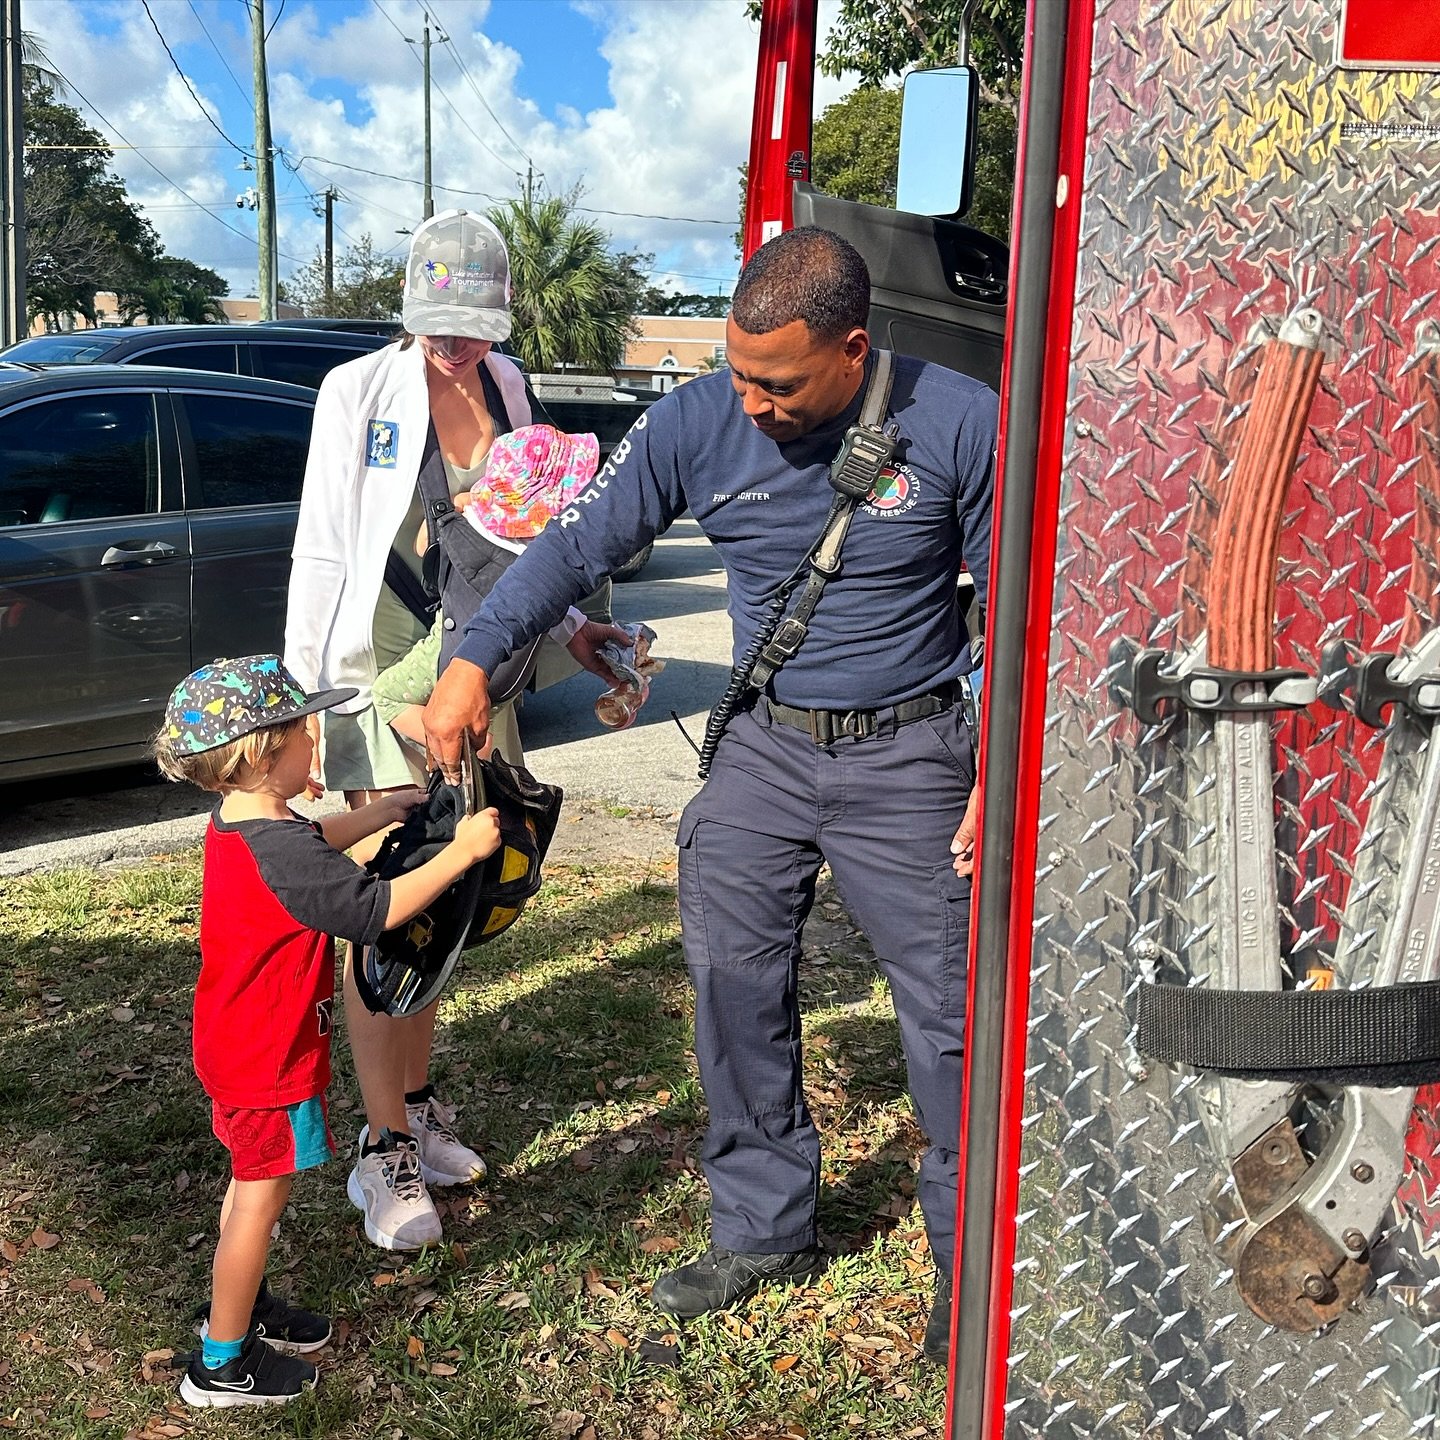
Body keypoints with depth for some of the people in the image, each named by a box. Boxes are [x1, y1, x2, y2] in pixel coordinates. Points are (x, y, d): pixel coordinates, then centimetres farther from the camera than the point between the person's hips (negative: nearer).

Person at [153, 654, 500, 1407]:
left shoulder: (238, 822, 1)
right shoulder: (279, 852, -30)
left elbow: (316, 841, 20)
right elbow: (378, 908, -29)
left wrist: (389, 808, 18)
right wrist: (461, 851, -22)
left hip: (238, 1046, 10)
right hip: (269, 1060, -10)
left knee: (253, 1181, 25)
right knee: (261, 1195, 4)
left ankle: (238, 1307, 43)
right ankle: (222, 1364, 18)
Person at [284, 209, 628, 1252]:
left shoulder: (506, 390, 7)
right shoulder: (361, 392, -8)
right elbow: (321, 552, -7)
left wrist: (568, 624, 9)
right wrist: (302, 697, -9)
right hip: (382, 681, -5)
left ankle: (416, 1102, 28)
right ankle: (382, 1151, 8)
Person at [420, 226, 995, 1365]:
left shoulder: (958, 424, -13)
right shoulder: (698, 425, -7)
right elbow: (580, 544, -3)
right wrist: (474, 659, -14)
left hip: (907, 754, -3)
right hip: (766, 746, 4)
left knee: (949, 1014, 1)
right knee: (734, 988, 8)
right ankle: (764, 1229, 27)